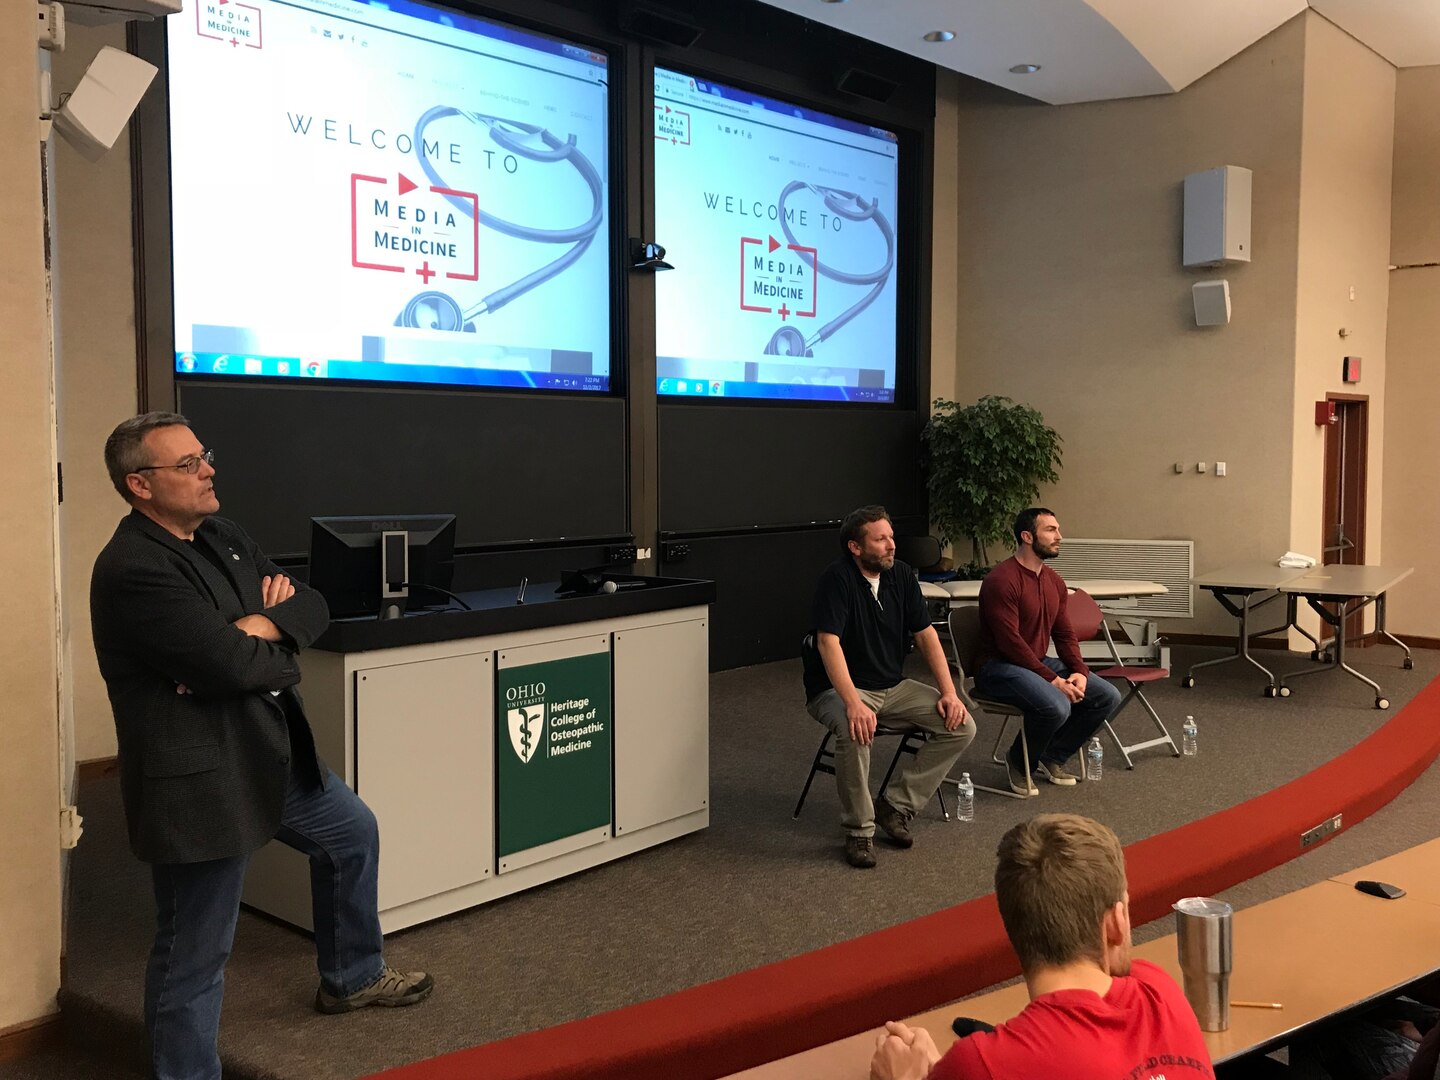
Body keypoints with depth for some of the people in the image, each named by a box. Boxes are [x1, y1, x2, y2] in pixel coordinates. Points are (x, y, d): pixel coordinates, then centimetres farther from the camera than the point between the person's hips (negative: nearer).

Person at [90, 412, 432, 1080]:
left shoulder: (220, 536, 6)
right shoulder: (132, 571, -22)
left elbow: (313, 606, 5)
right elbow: (235, 665, -28)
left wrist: (262, 627, -16)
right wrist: (278, 651, -6)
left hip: (270, 751, 10)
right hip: (201, 780, -10)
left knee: (353, 831, 27)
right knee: (194, 955, 2)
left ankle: (351, 977, 48)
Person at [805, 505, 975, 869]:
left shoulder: (902, 575, 1)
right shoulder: (837, 578, -19)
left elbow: (926, 634, 5)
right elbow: (828, 643, -27)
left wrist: (949, 692, -5)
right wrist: (853, 704, -38)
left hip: (892, 688, 7)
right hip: (838, 689, -7)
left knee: (961, 726, -8)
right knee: (854, 731, -38)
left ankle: (896, 804, 1)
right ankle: (859, 829, -16)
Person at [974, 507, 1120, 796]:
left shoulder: (1054, 582, 10)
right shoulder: (1002, 580, -19)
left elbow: (1064, 634, 13)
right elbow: (1010, 642, -23)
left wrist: (1079, 672, -6)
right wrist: (1053, 679, -23)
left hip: (1040, 662, 9)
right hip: (999, 667, -9)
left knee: (1108, 697, -2)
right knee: (1056, 706, -33)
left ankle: (1052, 757, 12)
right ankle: (1018, 762, -3)